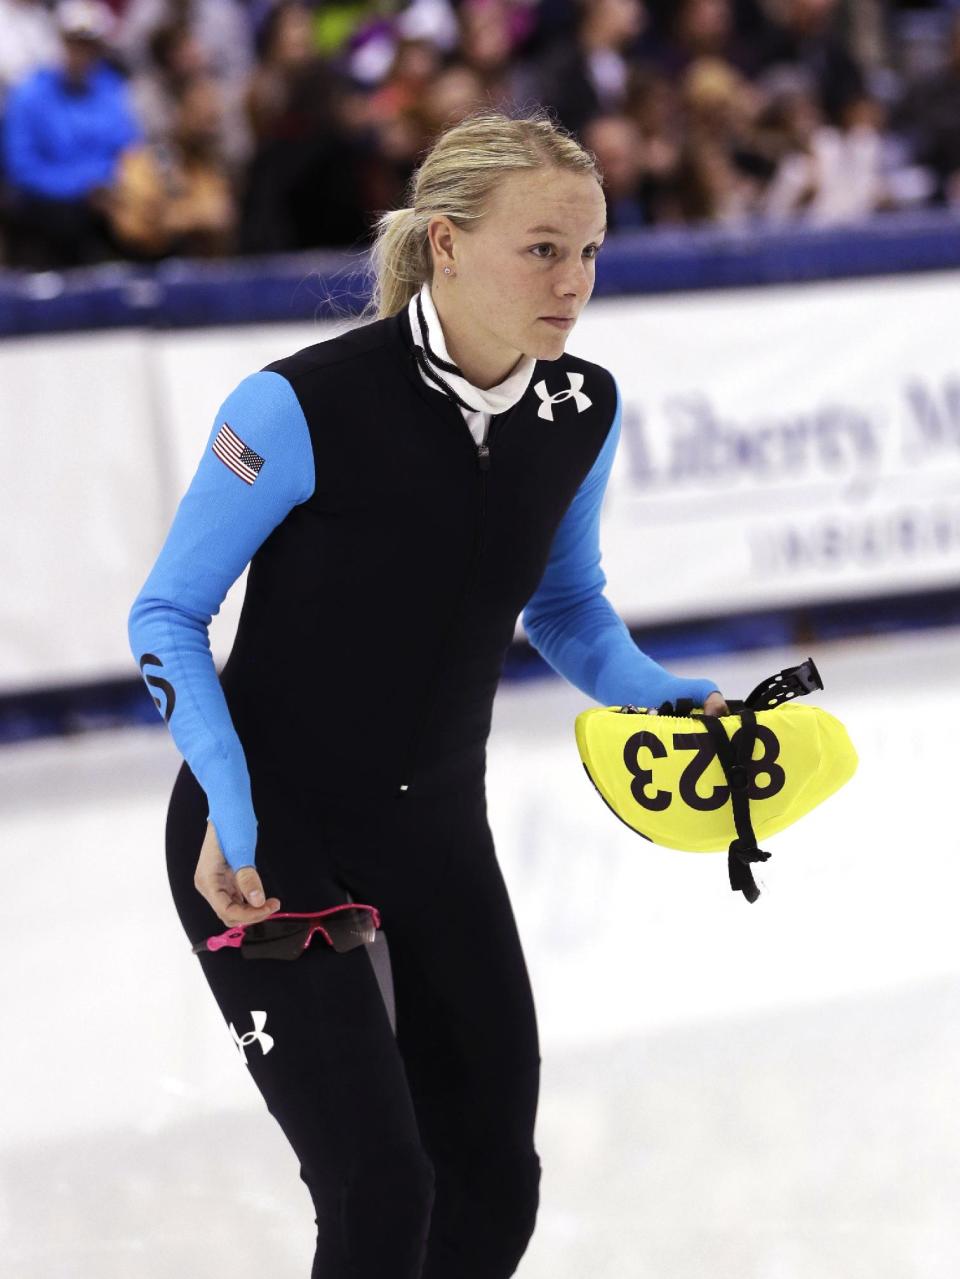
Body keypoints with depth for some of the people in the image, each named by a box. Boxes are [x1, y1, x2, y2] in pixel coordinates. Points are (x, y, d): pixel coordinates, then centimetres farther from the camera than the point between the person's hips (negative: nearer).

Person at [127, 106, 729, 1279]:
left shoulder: (583, 412, -6)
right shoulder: (302, 409, -23)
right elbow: (168, 617, -13)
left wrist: (669, 702, -7)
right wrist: (230, 809, -24)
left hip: (438, 831, 6)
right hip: (268, 840, -5)